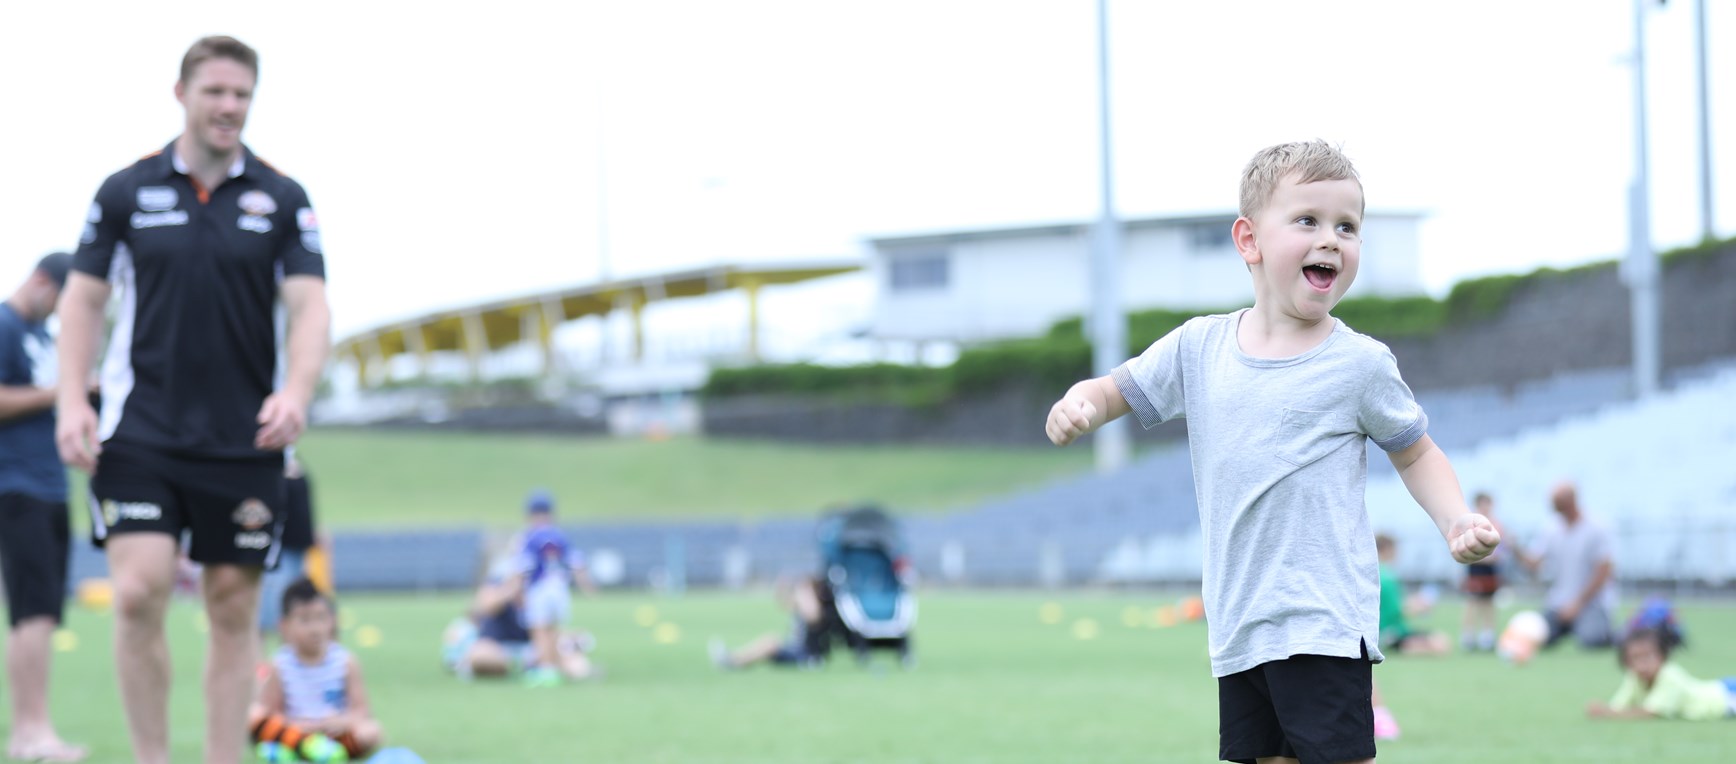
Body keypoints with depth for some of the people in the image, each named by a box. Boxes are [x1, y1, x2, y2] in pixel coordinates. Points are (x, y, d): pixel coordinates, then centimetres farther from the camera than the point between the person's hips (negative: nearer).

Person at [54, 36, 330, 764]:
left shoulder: (281, 199, 3)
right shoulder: (126, 191, 3)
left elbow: (310, 306, -2)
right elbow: (83, 298, 7)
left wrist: (295, 393, -20)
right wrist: (73, 403, -5)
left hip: (245, 442, 1)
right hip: (140, 432, -1)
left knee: (233, 608, 3)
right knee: (138, 594, -13)